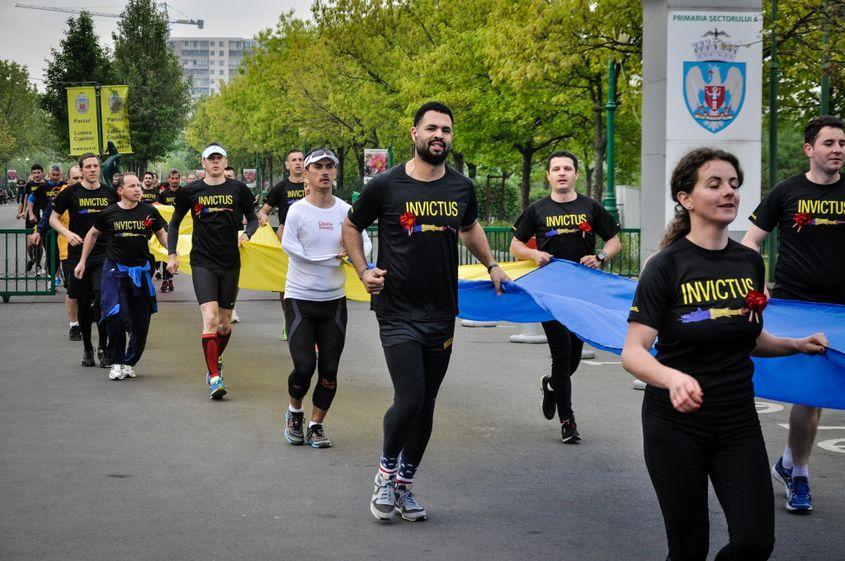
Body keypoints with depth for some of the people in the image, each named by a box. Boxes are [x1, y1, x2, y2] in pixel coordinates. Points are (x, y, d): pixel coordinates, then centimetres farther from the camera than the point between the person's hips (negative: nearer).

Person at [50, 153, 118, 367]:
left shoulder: (109, 193, 7)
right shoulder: (71, 193, 1)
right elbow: (53, 218, 7)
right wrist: (67, 233, -11)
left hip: (104, 255, 0)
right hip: (78, 254, 0)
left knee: (102, 299, -13)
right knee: (83, 303, 7)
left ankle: (103, 348, -3)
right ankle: (87, 348, 22)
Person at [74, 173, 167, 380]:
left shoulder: (149, 212, -1)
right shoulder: (109, 213, -2)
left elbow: (161, 234, 13)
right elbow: (93, 234, 14)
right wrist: (82, 261, 15)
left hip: (141, 271, 2)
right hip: (115, 271, -2)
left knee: (141, 322, 4)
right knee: (116, 317, -14)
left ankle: (129, 362, 20)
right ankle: (116, 363, 2)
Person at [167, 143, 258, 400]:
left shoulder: (238, 189, 3)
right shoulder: (191, 191, 2)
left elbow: (253, 218, 13)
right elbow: (174, 223, 14)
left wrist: (246, 233, -9)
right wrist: (171, 254, 7)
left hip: (230, 263, 2)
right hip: (202, 262, -2)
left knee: (225, 322, 10)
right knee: (210, 318, -16)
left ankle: (216, 360, 37)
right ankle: (214, 377, -14)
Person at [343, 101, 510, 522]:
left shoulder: (461, 188, 6)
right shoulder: (386, 186, -6)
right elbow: (351, 227, 9)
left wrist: (491, 265, 18)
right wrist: (363, 270, -3)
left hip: (442, 314, 5)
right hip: (398, 313, -4)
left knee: (426, 406, 9)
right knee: (409, 401, -15)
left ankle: (405, 483, 24)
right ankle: (386, 471, 10)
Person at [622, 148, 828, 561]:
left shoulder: (750, 263, 4)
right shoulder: (666, 267, -12)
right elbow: (633, 352, -19)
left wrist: (797, 345, 2)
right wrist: (672, 378, -38)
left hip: (738, 422, 4)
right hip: (676, 424, -4)